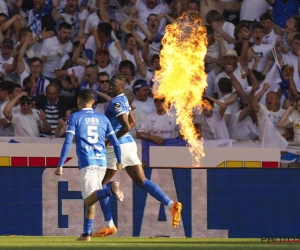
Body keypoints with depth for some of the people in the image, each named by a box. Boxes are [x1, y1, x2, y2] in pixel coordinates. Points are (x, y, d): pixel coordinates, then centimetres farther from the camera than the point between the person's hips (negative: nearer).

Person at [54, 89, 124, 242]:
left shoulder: (75, 117, 3)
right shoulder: (103, 119, 15)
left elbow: (68, 142, -6)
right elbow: (115, 143, 16)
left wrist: (60, 165, -6)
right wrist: (119, 161, 32)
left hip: (86, 162, -5)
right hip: (102, 162, 5)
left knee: (89, 200, -14)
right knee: (90, 201, 14)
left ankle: (111, 189, -41)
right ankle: (86, 234, 13)